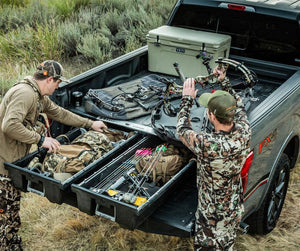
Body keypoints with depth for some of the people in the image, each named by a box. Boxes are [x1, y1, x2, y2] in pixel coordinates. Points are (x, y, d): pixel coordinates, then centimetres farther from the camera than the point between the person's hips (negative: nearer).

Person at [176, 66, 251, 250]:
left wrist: (187, 100, -5)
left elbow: (182, 130, -16)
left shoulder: (207, 145, -38)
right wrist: (225, 83, 10)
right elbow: (239, 106, 3)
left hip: (213, 218, -5)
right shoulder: (244, 133, -21)